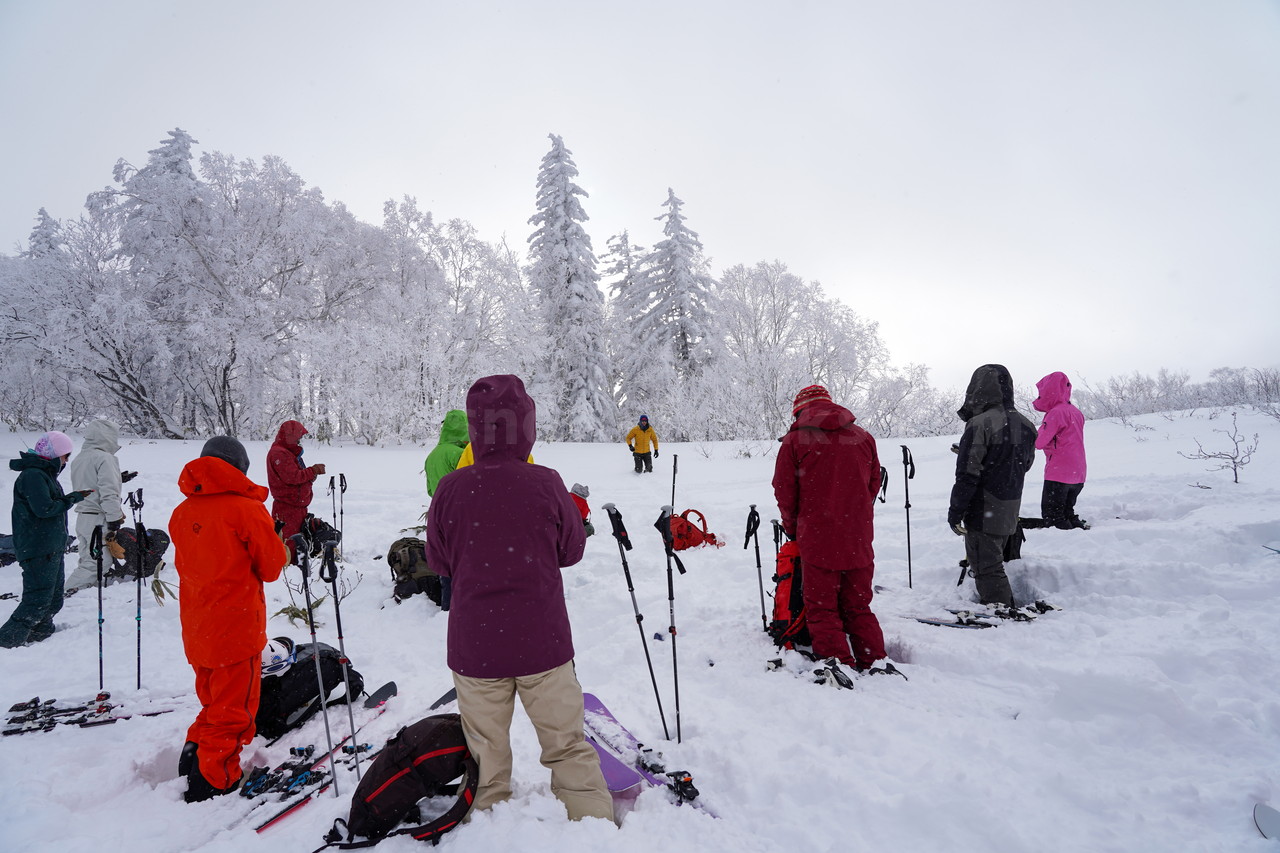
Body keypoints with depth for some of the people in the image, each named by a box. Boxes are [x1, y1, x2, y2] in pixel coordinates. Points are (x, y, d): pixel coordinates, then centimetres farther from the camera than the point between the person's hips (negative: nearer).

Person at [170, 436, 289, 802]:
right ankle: (212, 782, 12)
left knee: (213, 703, 25)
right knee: (233, 710, 7)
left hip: (196, 630, 7)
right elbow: (271, 566, -10)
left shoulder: (182, 512, 3)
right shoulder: (246, 508, -16)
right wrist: (285, 548, 8)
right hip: (237, 628, -6)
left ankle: (193, 762, 28)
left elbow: (185, 565, 13)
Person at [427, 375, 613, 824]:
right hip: (542, 640, -1)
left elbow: (438, 561, 3)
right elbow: (572, 550, 0)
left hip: (474, 646, 1)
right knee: (568, 745, 14)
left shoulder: (450, 489, -10)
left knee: (486, 752, 18)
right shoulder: (546, 483, -13)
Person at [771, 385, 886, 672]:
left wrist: (792, 528, 12)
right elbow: (873, 486, 13)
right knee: (859, 607, 17)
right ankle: (873, 662, 17)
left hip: (817, 538, -4)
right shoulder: (863, 437, 7)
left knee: (823, 608, 6)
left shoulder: (795, 440, -5)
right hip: (859, 539, 4)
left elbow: (784, 492, -3)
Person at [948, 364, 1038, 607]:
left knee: (986, 567, 1)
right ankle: (1006, 606, 33)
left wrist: (955, 512, -13)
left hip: (983, 512, -8)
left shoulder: (980, 424, -20)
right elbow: (1025, 465, 18)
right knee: (994, 559, 23)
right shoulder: (1025, 425, 6)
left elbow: (967, 475, -20)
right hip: (1010, 511, 8)